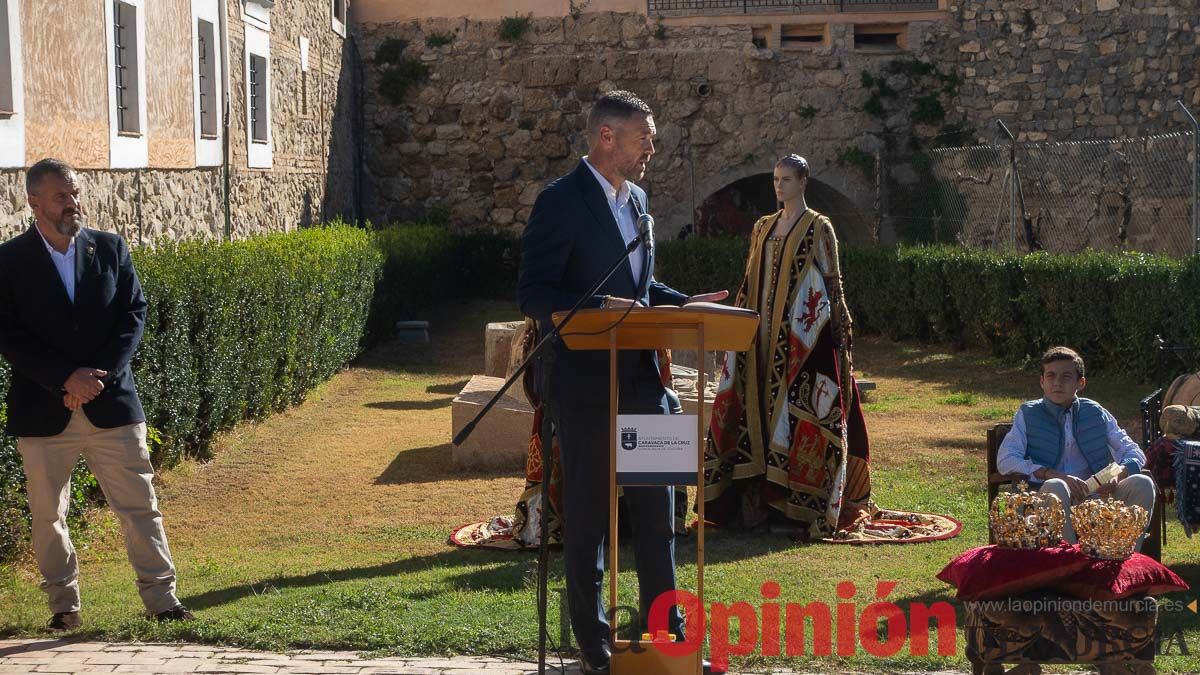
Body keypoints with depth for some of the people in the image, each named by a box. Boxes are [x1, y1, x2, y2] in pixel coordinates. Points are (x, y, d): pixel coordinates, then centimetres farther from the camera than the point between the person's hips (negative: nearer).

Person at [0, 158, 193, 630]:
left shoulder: (110, 248, 6)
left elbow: (134, 314, 2)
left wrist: (98, 375, -11)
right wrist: (66, 378, -16)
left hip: (111, 403, 1)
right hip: (44, 411, -1)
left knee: (139, 505, 2)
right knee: (48, 514, 7)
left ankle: (161, 599, 8)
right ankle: (64, 605, 19)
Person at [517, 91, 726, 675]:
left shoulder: (636, 199, 13)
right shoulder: (560, 202, -13)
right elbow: (532, 295, -16)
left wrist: (684, 302, 5)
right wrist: (599, 308, -29)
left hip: (641, 378, 7)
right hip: (585, 384, -7)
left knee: (656, 507, 11)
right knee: (587, 513, 4)